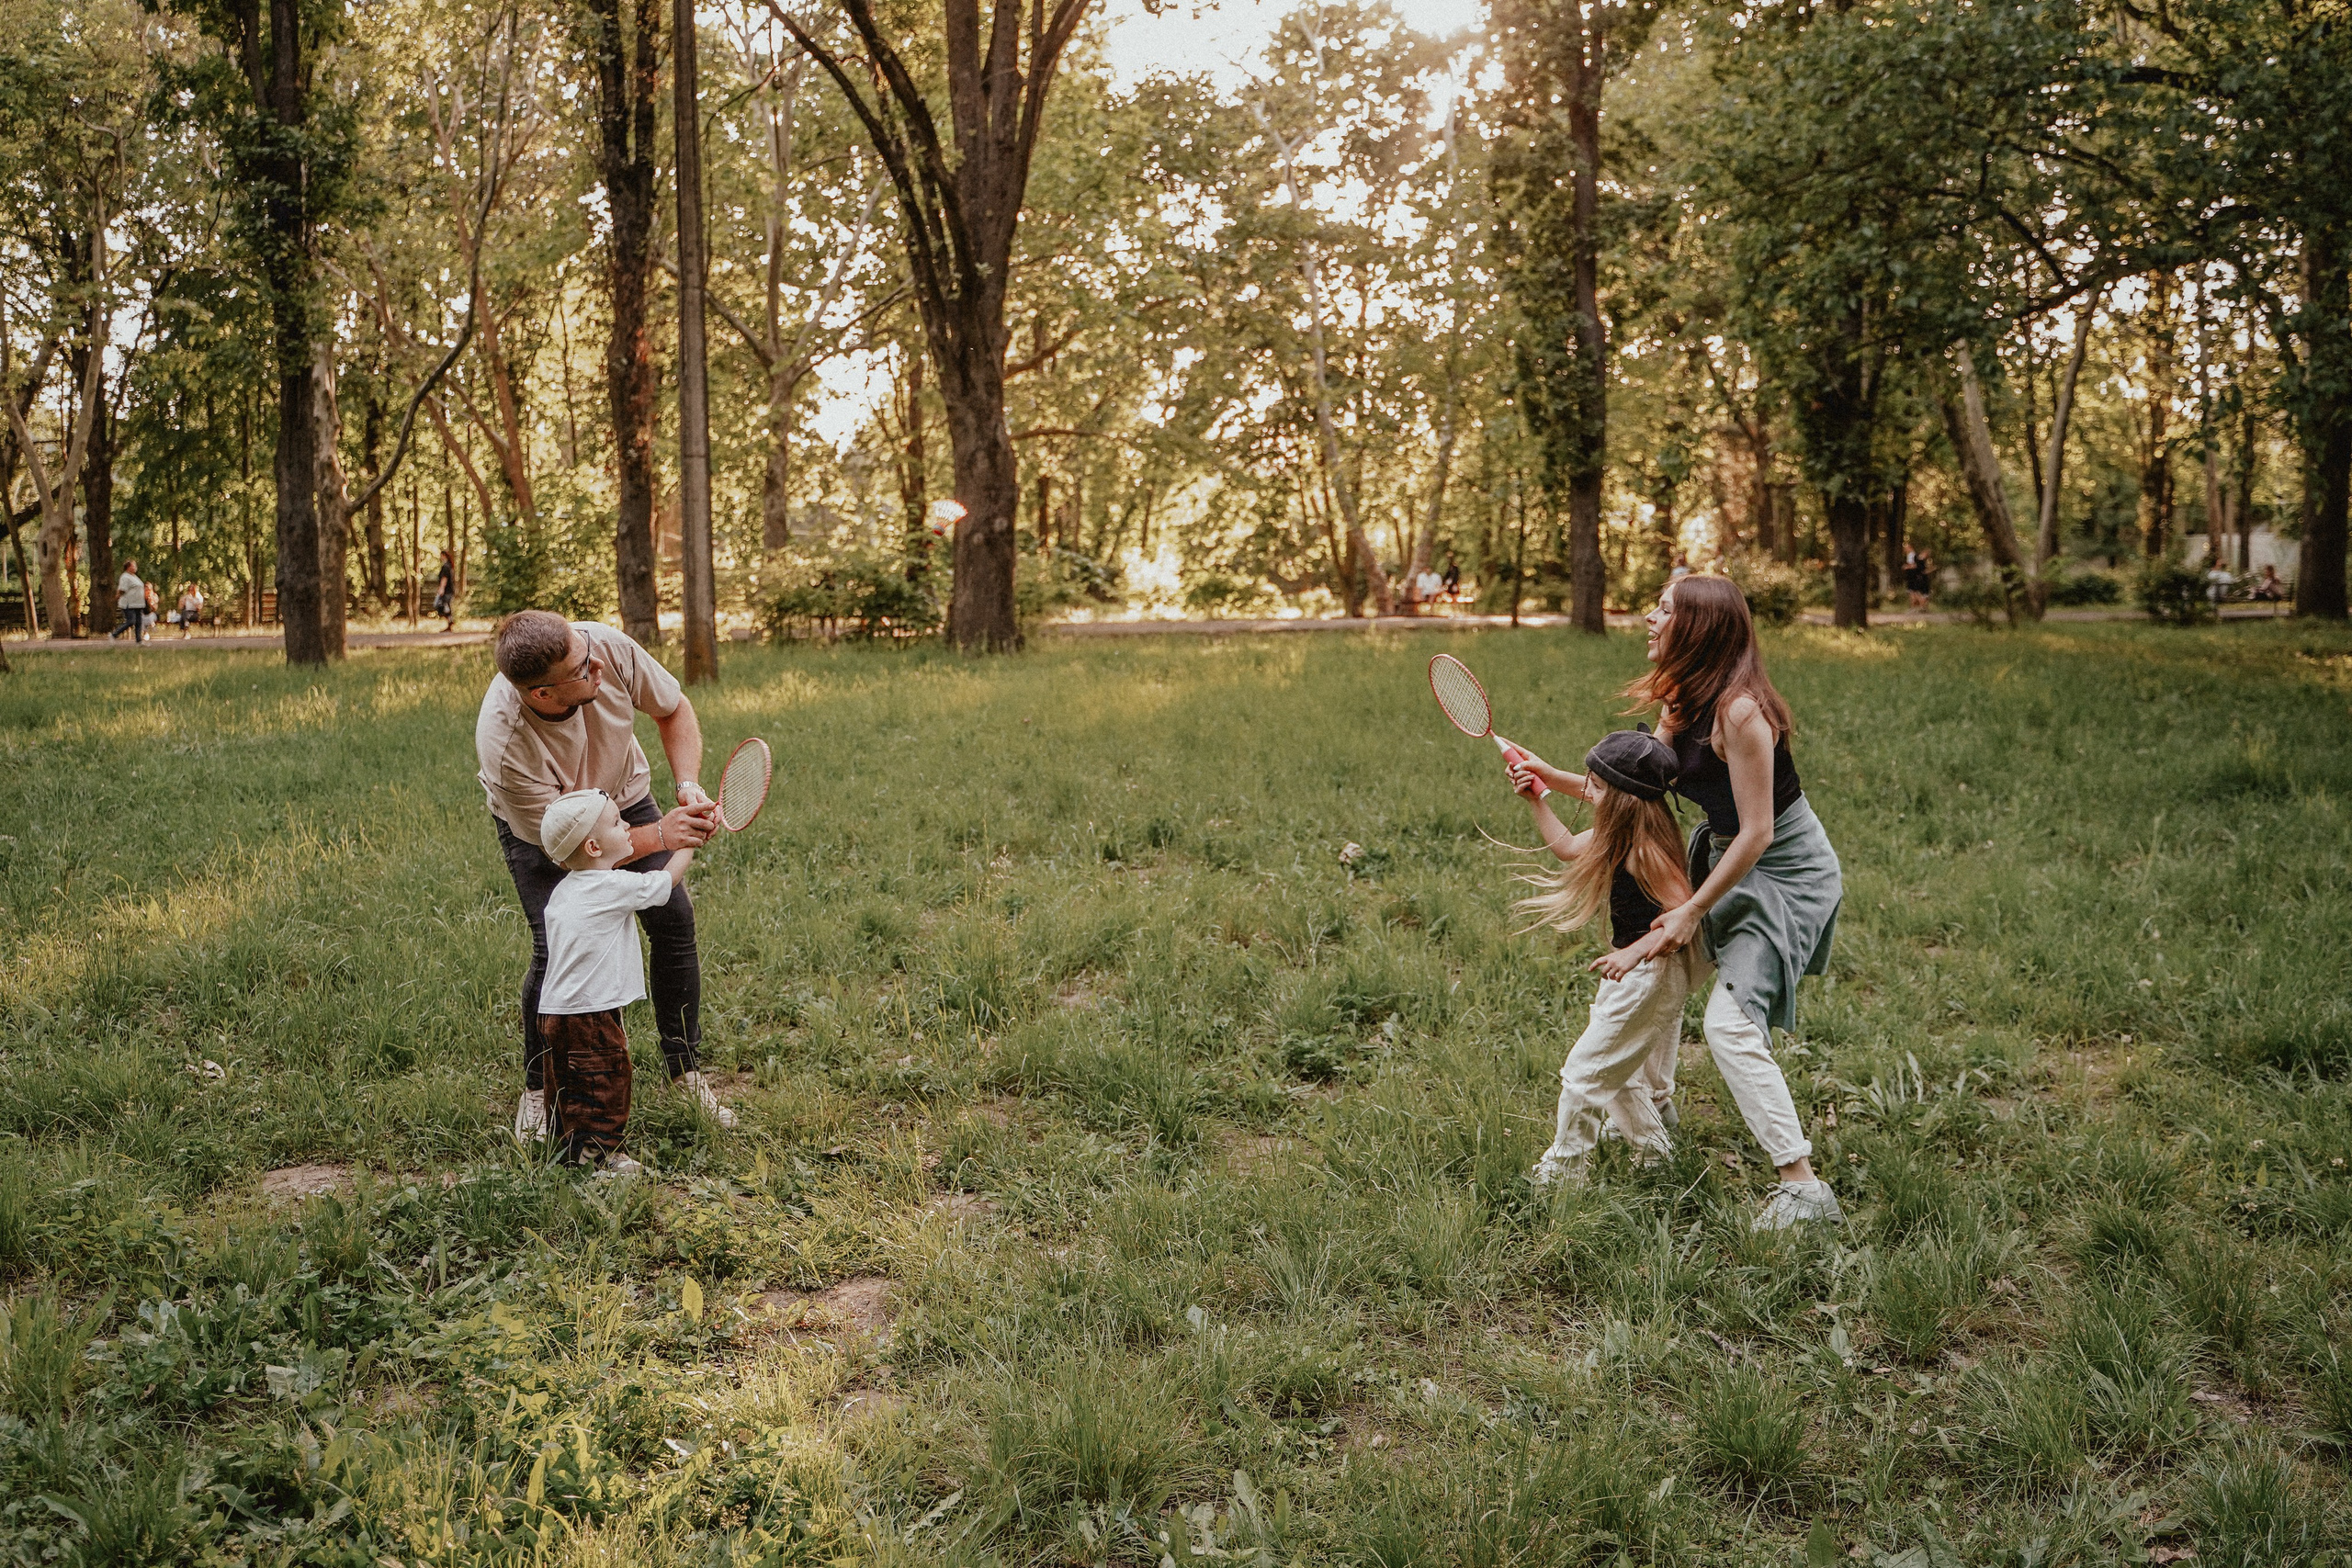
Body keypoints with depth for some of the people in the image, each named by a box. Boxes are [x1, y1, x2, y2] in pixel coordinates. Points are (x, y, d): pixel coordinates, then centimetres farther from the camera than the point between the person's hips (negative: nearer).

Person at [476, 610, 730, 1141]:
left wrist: (689, 787, -25)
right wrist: (659, 834, -34)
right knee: (555, 948, -17)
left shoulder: (610, 647, -33)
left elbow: (673, 710, -11)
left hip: (623, 795, 4)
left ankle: (685, 1068, 11)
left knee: (675, 919, -6)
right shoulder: (505, 743, -41)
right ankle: (538, 1088, 8)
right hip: (537, 824, -4)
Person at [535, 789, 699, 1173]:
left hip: (555, 1010, 9)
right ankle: (599, 1147, 6)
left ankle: (569, 1142, 27)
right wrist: (688, 842, 15)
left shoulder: (563, 890, 9)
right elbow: (667, 880, 0)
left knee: (568, 1085, 17)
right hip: (590, 1012, -9)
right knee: (605, 1082, 1)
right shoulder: (616, 887, -14)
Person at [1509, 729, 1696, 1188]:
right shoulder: (1621, 835, 2)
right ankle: (1653, 1146, 49)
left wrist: (1633, 953, -33)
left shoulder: (1645, 850, -28)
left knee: (1585, 1071, 0)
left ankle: (1562, 1171, 14)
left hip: (1651, 974, -10)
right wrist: (1536, 799, 8)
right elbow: (1566, 847, 17)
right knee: (1622, 1070, 28)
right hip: (1634, 970, 10)